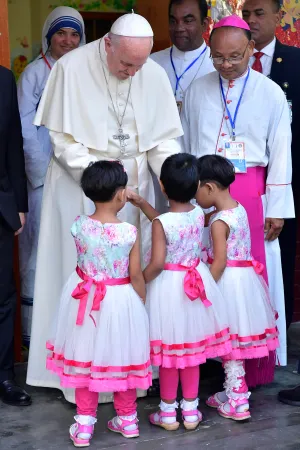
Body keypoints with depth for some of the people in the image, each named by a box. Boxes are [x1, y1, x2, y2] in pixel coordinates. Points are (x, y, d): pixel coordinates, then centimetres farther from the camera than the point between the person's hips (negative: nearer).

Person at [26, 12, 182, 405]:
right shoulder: (72, 68, -12)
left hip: (135, 188, 3)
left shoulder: (154, 75, -2)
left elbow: (164, 138, 2)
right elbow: (64, 140, -10)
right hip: (80, 187, -3)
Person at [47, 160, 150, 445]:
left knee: (85, 360, 14)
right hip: (120, 302, -1)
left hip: (85, 300, 1)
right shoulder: (130, 232, -18)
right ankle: (127, 419, 31)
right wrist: (141, 303, 4)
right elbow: (136, 276, -11)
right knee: (121, 358, 16)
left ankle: (84, 424, 19)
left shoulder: (79, 227, -13)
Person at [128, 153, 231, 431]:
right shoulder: (199, 214, -5)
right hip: (196, 283, 4)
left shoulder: (160, 223, -21)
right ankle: (191, 410, 24)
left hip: (168, 288, -4)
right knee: (193, 349, 15)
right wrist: (141, 203, 14)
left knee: (170, 351, 8)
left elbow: (157, 263, -24)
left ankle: (168, 412, 20)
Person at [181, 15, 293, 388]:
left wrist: (277, 208, -1)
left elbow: (280, 153, 2)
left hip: (250, 193, -2)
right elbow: (185, 146, 11)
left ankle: (253, 366, 11)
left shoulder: (270, 93, 0)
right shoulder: (197, 91, 6)